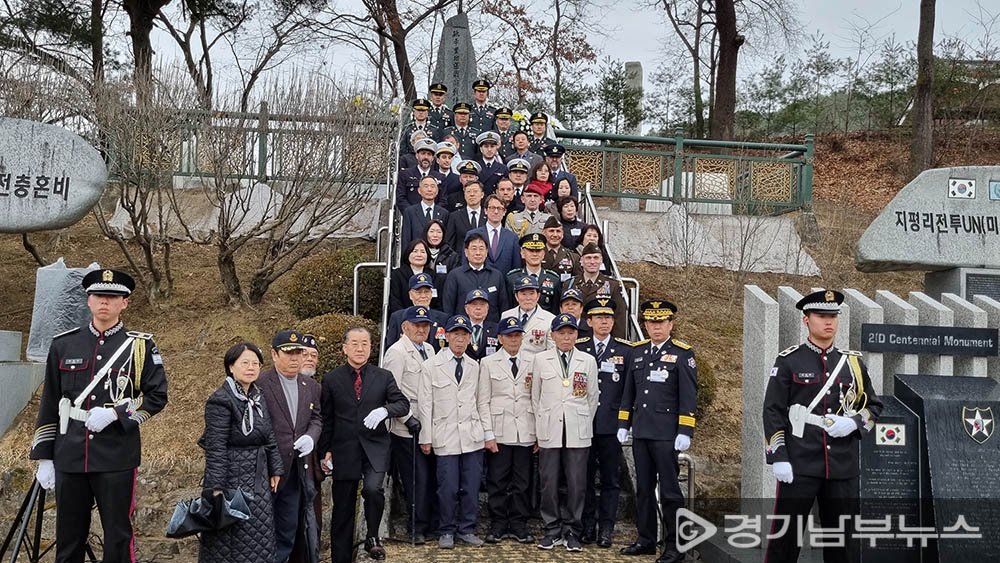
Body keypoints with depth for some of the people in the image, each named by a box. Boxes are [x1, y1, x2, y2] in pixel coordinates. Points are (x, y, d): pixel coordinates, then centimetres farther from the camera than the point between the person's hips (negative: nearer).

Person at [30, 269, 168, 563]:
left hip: (117, 459, -3)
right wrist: (44, 457, 7)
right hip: (69, 458, 3)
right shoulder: (63, 344, 7)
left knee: (118, 536, 4)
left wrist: (115, 413, -15)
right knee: (68, 538, 11)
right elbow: (49, 404, 11)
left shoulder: (140, 346, 0)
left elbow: (157, 396, -1)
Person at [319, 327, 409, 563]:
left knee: (373, 489, -24)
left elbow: (403, 404, 0)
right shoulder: (331, 379, 4)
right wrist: (325, 450, 0)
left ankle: (373, 537, 2)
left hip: (374, 447, 0)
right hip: (344, 450, 1)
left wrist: (384, 410, -20)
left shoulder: (383, 377, 6)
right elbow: (326, 418, 6)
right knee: (342, 508, 7)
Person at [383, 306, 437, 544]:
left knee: (429, 477, 8)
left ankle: (426, 524, 19)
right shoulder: (397, 352, -8)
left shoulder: (428, 350, 16)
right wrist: (408, 419, -15)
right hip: (407, 428, -7)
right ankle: (418, 528, 7)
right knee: (417, 478, -5)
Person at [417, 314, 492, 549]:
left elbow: (482, 402, 12)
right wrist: (426, 437, -2)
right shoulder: (431, 365, 1)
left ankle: (466, 529, 18)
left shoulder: (475, 367, 10)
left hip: (473, 435, 3)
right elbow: (425, 403, 0)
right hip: (445, 436, -3)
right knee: (448, 487, -2)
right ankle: (447, 531, 14)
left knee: (471, 486, 4)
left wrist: (489, 434, 8)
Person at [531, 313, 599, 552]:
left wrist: (583, 423, 8)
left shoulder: (588, 361, 5)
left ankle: (572, 532, 13)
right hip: (549, 431, 0)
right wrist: (541, 424, 8)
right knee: (549, 482, 3)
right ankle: (552, 531, 15)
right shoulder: (540, 359, 5)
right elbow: (535, 396, 9)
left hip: (578, 432, 0)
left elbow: (593, 398, 9)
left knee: (577, 483, 2)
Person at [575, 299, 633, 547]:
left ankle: (606, 528, 13)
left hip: (612, 426, 0)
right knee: (585, 477, 7)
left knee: (610, 480, 4)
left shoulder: (626, 350, 4)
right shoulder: (577, 349, 5)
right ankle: (588, 525, 17)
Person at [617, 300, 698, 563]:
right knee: (643, 489, 12)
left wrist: (684, 432, -13)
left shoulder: (683, 354, -4)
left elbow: (689, 396, -7)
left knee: (669, 491, 1)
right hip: (640, 432, 5)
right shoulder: (637, 351, 11)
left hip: (666, 434, -5)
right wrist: (623, 424, 12)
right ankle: (646, 540, 23)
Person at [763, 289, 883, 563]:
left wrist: (853, 423, -6)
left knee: (843, 535, 10)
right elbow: (772, 411, -4)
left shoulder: (853, 362, 10)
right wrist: (778, 458, -11)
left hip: (843, 466, 4)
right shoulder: (788, 361, -1)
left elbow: (874, 406, 16)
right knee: (786, 534, 1)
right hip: (799, 465, -4)